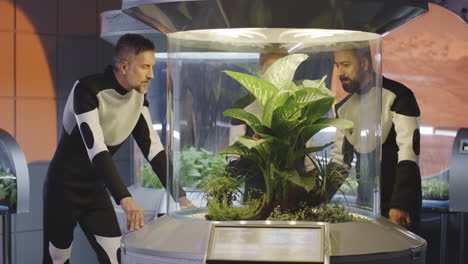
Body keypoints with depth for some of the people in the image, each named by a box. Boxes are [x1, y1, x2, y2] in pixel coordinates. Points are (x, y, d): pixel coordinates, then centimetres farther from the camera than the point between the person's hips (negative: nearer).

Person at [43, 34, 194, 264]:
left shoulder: (138, 96, -5)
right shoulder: (88, 90, -26)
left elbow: (152, 147, -3)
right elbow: (96, 148, -36)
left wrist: (181, 196, -11)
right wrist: (125, 199, -45)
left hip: (96, 189, 6)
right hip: (64, 187, -6)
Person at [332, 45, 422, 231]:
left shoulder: (397, 96, -11)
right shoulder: (344, 107, 10)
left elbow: (409, 150, -18)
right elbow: (339, 157, 17)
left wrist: (400, 205, -25)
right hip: (364, 201, 6)